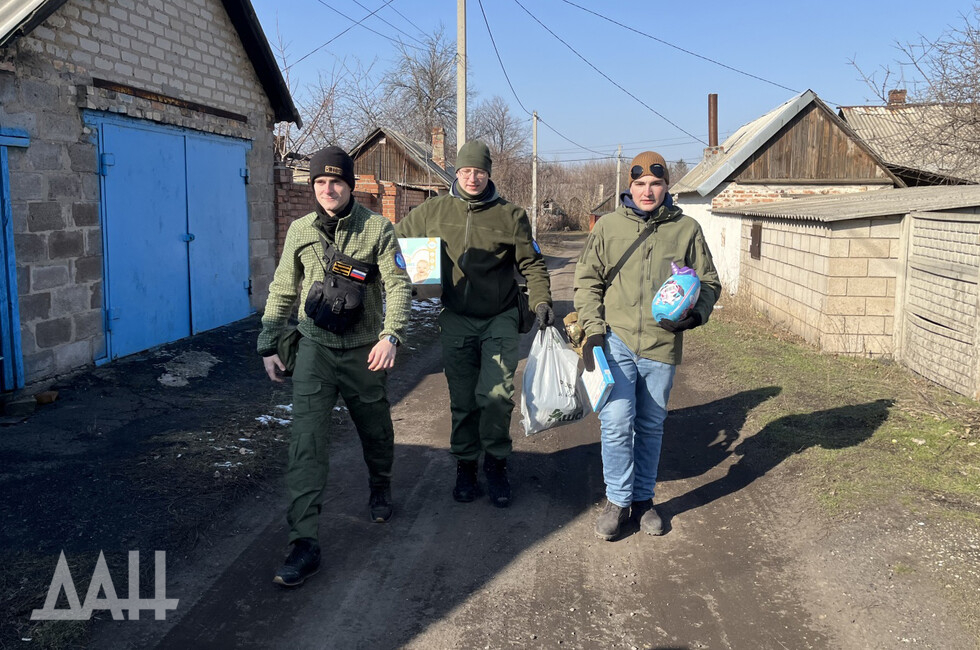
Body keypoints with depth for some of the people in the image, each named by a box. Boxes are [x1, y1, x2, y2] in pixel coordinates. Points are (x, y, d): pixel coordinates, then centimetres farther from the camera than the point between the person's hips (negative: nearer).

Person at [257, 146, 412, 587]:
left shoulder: (377, 229, -6)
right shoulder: (300, 231, 2)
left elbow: (398, 285, -10)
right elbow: (282, 291, 9)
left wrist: (390, 336, -25)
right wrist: (268, 345, 6)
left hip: (364, 350, -1)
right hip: (315, 348, 1)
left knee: (375, 430, 15)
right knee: (306, 438, -11)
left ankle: (380, 489, 47)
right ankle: (304, 541, -9)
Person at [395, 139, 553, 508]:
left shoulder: (510, 215, -1)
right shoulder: (434, 211, 3)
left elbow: (531, 263, 3)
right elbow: (396, 239, 15)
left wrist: (541, 301, -11)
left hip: (500, 319, -2)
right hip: (456, 320, 2)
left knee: (496, 395, -11)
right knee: (462, 401, 9)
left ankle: (495, 464, 11)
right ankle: (465, 465, 26)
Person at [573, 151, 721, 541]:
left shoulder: (686, 229, 5)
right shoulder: (609, 226, 4)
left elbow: (709, 283, 11)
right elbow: (587, 280, 6)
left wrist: (693, 314, -9)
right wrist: (593, 329, -5)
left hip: (662, 345, 2)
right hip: (616, 341, -1)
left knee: (651, 426, 13)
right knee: (616, 422, -7)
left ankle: (643, 499, 28)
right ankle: (617, 500, 11)